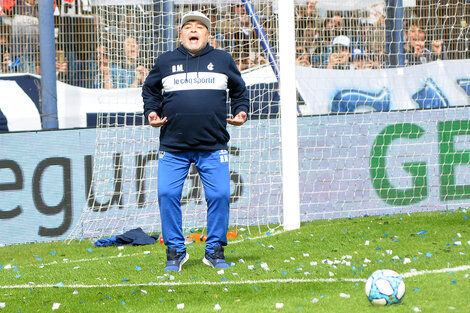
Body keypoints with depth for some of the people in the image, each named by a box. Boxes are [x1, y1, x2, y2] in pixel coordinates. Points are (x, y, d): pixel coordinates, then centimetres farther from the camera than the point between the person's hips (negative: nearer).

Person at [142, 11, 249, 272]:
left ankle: (214, 251, 8)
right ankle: (175, 251, 4)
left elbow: (239, 91, 22)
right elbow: (150, 90, 22)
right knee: (167, 194, -9)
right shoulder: (165, 62, 10)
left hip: (213, 147, 0)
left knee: (219, 196, -6)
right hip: (173, 148, 0)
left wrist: (241, 112, 6)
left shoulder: (223, 60, 11)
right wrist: (151, 113, 6)